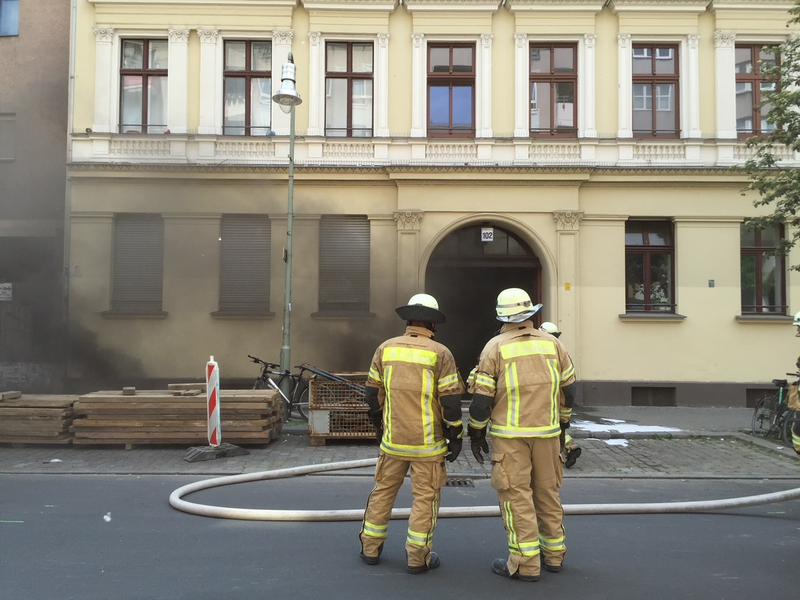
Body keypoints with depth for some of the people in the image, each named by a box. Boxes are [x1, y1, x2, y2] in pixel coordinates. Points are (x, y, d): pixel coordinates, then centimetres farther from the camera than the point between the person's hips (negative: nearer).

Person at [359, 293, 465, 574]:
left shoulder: (386, 348, 2)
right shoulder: (440, 353, -9)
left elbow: (372, 393, 8)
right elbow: (450, 400, -10)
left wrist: (379, 426, 21)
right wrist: (455, 435, 0)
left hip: (393, 438, 4)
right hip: (428, 442, -3)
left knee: (383, 490, 16)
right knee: (425, 497, 6)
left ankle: (370, 548, 25)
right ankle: (418, 558, 11)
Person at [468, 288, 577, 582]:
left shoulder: (496, 346, -6)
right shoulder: (552, 343, 4)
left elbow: (482, 397, -8)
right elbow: (569, 387, 10)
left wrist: (476, 433, 3)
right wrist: (561, 422, 23)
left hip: (510, 435, -4)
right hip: (547, 432, 4)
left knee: (516, 494, 1)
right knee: (548, 491, 15)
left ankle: (525, 563, 3)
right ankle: (553, 554, 26)